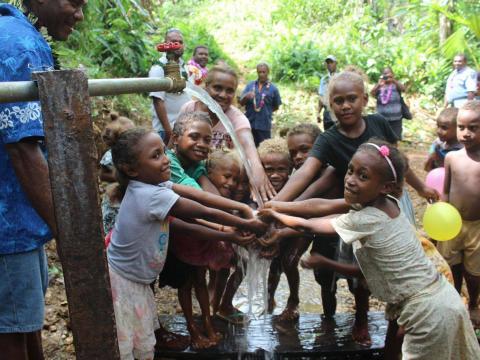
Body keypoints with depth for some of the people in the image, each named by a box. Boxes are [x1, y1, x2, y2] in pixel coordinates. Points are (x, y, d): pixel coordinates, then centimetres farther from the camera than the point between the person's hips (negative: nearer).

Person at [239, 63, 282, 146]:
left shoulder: (273, 88, 2)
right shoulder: (250, 85, 7)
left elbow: (276, 107, 9)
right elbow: (241, 102, 2)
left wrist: (266, 111, 1)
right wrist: (246, 96, -17)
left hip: (264, 125, -2)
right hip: (249, 123, 2)